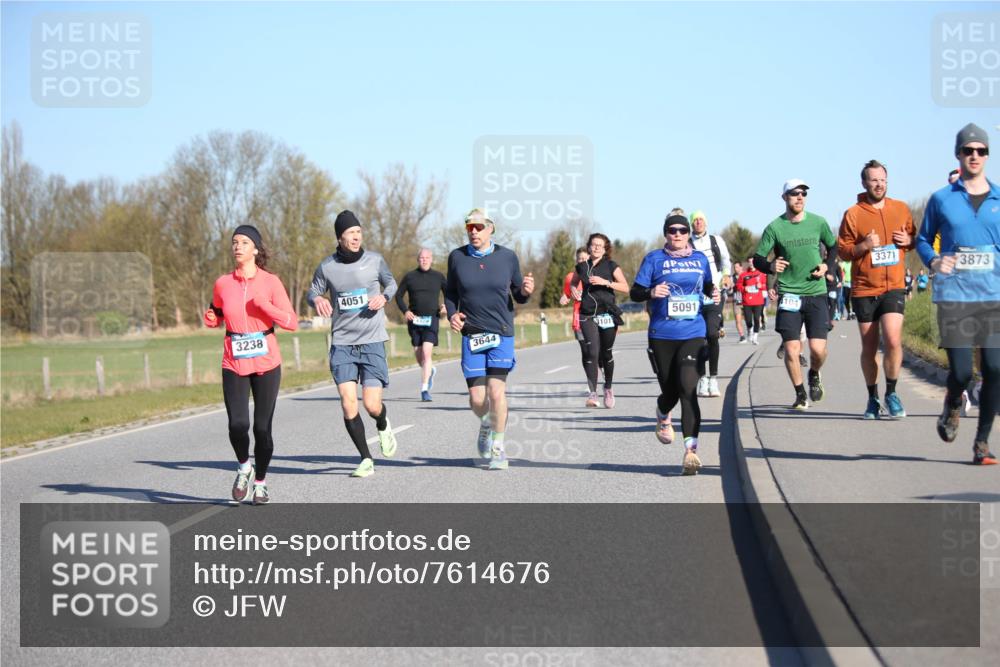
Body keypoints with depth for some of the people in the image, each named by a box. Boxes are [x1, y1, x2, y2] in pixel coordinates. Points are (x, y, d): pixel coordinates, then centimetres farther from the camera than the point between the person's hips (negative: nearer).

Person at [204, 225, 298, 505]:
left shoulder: (271, 282, -3)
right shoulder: (222, 284, 3)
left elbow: (292, 322, -7)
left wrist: (265, 306, -20)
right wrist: (210, 318, -3)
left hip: (266, 365, -1)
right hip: (234, 365, 1)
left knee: (262, 427, 0)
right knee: (237, 425, -13)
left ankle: (260, 482, 20)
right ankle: (244, 467, 17)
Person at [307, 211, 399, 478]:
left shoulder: (374, 260, 0)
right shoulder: (327, 267, 0)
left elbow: (391, 283, 17)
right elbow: (313, 292, 13)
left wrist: (384, 296, -5)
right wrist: (317, 299, -11)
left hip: (372, 342, 0)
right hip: (342, 343, 1)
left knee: (372, 405, -6)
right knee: (348, 404, -9)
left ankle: (383, 426, 32)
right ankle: (366, 459, 6)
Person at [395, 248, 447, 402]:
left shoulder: (438, 277, 6)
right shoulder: (410, 277, 6)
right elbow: (399, 295, 11)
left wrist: (445, 306, -4)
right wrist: (405, 311, -5)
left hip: (431, 320, -2)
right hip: (414, 320, 2)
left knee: (427, 353, -16)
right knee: (418, 356, 7)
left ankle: (425, 389, -15)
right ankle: (430, 371, 41)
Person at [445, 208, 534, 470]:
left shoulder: (507, 257, 1)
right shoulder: (457, 257, 3)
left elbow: (518, 295, 9)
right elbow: (450, 292, 14)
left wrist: (526, 291, -13)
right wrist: (452, 314, -4)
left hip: (502, 333, -1)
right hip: (471, 335, 1)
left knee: (496, 391, -15)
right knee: (476, 398, -3)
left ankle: (498, 449, 2)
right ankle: (486, 424, 34)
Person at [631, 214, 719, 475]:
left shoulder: (700, 259, 11)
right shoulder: (654, 259, 3)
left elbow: (707, 285, 27)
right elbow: (635, 292, 1)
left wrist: (714, 293, 5)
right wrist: (651, 292, -19)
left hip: (693, 334, 0)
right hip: (662, 335, 0)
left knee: (688, 388, -17)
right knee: (671, 391, 8)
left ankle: (691, 448, -20)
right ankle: (663, 416, 47)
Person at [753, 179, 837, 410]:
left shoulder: (818, 222, 3)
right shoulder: (774, 228, -2)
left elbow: (833, 247, 19)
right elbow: (757, 259, 1)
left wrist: (826, 266, 0)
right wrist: (770, 266, -20)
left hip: (816, 293, 1)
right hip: (789, 294, -1)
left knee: (818, 349, -7)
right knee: (791, 349, -6)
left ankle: (814, 375, 27)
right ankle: (800, 395, 13)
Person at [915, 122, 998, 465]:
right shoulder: (942, 199, 5)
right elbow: (923, 240, 13)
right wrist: (933, 261, -7)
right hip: (954, 297, -2)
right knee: (961, 372, -8)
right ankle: (952, 407, 28)